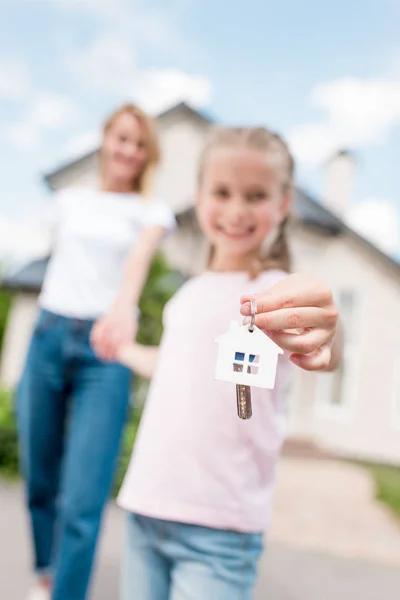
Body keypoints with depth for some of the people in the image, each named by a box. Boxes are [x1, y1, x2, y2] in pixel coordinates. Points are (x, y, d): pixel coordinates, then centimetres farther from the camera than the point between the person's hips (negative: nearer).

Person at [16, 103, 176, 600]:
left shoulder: (151, 211, 4)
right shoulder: (69, 201, 15)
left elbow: (140, 256, -16)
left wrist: (124, 304, -37)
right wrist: (55, 324, 15)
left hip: (103, 347, -3)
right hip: (48, 335, 3)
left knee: (83, 500, -11)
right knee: (39, 479, 11)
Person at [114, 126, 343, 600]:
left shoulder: (276, 292, -9)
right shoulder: (191, 294, 11)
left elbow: (328, 356, -30)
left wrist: (323, 337, -52)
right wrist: (121, 349, 39)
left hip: (218, 528, -5)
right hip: (145, 507, 6)